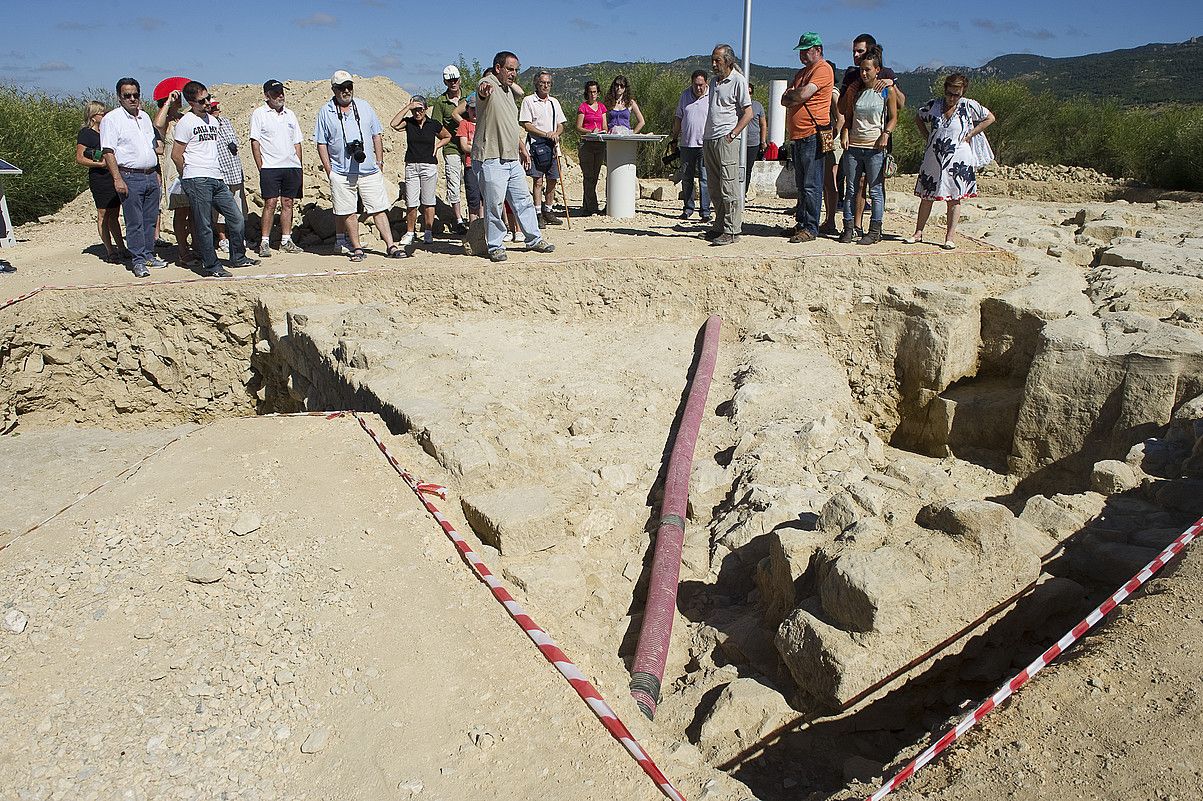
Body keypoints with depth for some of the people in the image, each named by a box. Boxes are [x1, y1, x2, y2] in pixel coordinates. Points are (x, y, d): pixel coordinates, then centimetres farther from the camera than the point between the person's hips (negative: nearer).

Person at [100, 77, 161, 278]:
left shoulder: (144, 116, 16)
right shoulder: (111, 119, -5)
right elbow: (108, 151, -10)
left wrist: (157, 175, 19)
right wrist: (117, 179, -18)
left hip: (151, 176, 6)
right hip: (130, 177, -6)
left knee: (150, 220, 10)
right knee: (134, 222, -4)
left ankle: (148, 256, 19)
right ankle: (138, 261, 1)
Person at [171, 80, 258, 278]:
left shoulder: (213, 120, 17)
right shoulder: (186, 122, -5)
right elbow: (176, 155, -4)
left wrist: (220, 174, 18)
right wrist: (189, 175, 4)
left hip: (217, 179, 7)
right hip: (197, 180, -7)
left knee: (237, 218, 7)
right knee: (204, 226, -3)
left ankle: (238, 257, 21)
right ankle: (211, 266, 3)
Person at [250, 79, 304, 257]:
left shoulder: (290, 114, 16)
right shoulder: (259, 114, 2)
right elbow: (255, 142, -2)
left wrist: (299, 168, 12)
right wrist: (261, 167, -9)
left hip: (291, 167, 5)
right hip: (270, 167, -5)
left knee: (288, 203, 6)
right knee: (270, 203, -8)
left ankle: (286, 241, 14)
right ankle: (264, 243, -3)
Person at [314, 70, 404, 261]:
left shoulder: (365, 107, 11)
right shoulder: (325, 112, 5)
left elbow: (377, 136, 15)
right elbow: (321, 144, 5)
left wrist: (379, 161, 8)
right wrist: (329, 170, -1)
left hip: (369, 170, 1)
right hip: (341, 172, -1)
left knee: (379, 209, -2)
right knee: (347, 212, 2)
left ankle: (391, 246, -1)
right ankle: (356, 248, 12)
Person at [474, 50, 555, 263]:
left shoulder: (508, 90, 19)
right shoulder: (488, 85, -10)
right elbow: (483, 92, -37)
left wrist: (523, 148, 27)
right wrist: (484, 90, -60)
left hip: (513, 158, 9)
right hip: (492, 159, -9)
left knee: (523, 200, 15)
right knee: (494, 204, -2)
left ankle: (534, 239, 27)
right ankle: (495, 246, 9)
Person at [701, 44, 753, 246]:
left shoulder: (738, 80, -4)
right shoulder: (714, 81, 18)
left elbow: (748, 113, -8)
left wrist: (732, 134, -15)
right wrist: (706, 139, 16)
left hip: (727, 141, -8)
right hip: (709, 140, 8)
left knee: (729, 188, -9)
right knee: (715, 189, 10)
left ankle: (731, 231, -8)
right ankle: (719, 227, 18)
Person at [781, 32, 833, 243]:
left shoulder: (822, 69, -6)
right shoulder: (801, 72, 23)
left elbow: (803, 94, -19)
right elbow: (785, 101, 17)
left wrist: (790, 95, 2)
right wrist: (795, 96, -5)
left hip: (812, 135, -9)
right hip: (796, 136, 9)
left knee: (811, 186, -8)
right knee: (801, 185, 12)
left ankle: (810, 228, -7)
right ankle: (801, 223, 18)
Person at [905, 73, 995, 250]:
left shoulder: (968, 106, -2)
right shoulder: (933, 105, 3)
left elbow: (989, 118, 5)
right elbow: (918, 118, 21)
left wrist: (969, 135, -2)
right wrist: (927, 137, 9)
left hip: (957, 161, -2)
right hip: (933, 159, 2)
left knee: (954, 199, 1)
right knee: (926, 197, 6)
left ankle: (949, 237, 5)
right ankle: (918, 233, 15)